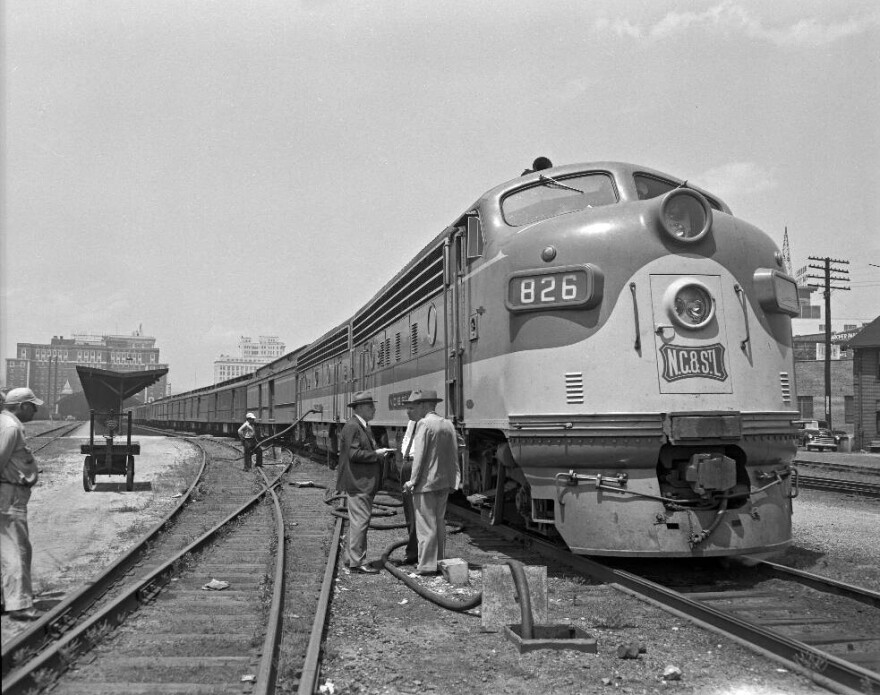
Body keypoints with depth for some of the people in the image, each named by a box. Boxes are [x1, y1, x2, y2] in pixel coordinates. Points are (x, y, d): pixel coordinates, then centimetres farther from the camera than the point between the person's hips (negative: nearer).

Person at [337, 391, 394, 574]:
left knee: (358, 521, 16)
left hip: (365, 482, 11)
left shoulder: (363, 426, 17)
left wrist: (379, 452, 10)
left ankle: (351, 558, 25)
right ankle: (357, 562, -3)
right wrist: (376, 454, -17)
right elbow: (353, 453, -22)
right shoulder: (352, 426, -15)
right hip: (358, 482, -11)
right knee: (360, 521, -8)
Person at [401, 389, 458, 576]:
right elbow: (454, 455, 12)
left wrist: (412, 481, -11)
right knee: (439, 523, 15)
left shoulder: (424, 424, -13)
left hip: (425, 483, -8)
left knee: (426, 525, -2)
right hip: (443, 483, 8)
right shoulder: (448, 424, 10)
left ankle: (427, 564, 1)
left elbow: (419, 455, -16)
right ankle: (439, 561, 21)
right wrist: (452, 480, 17)